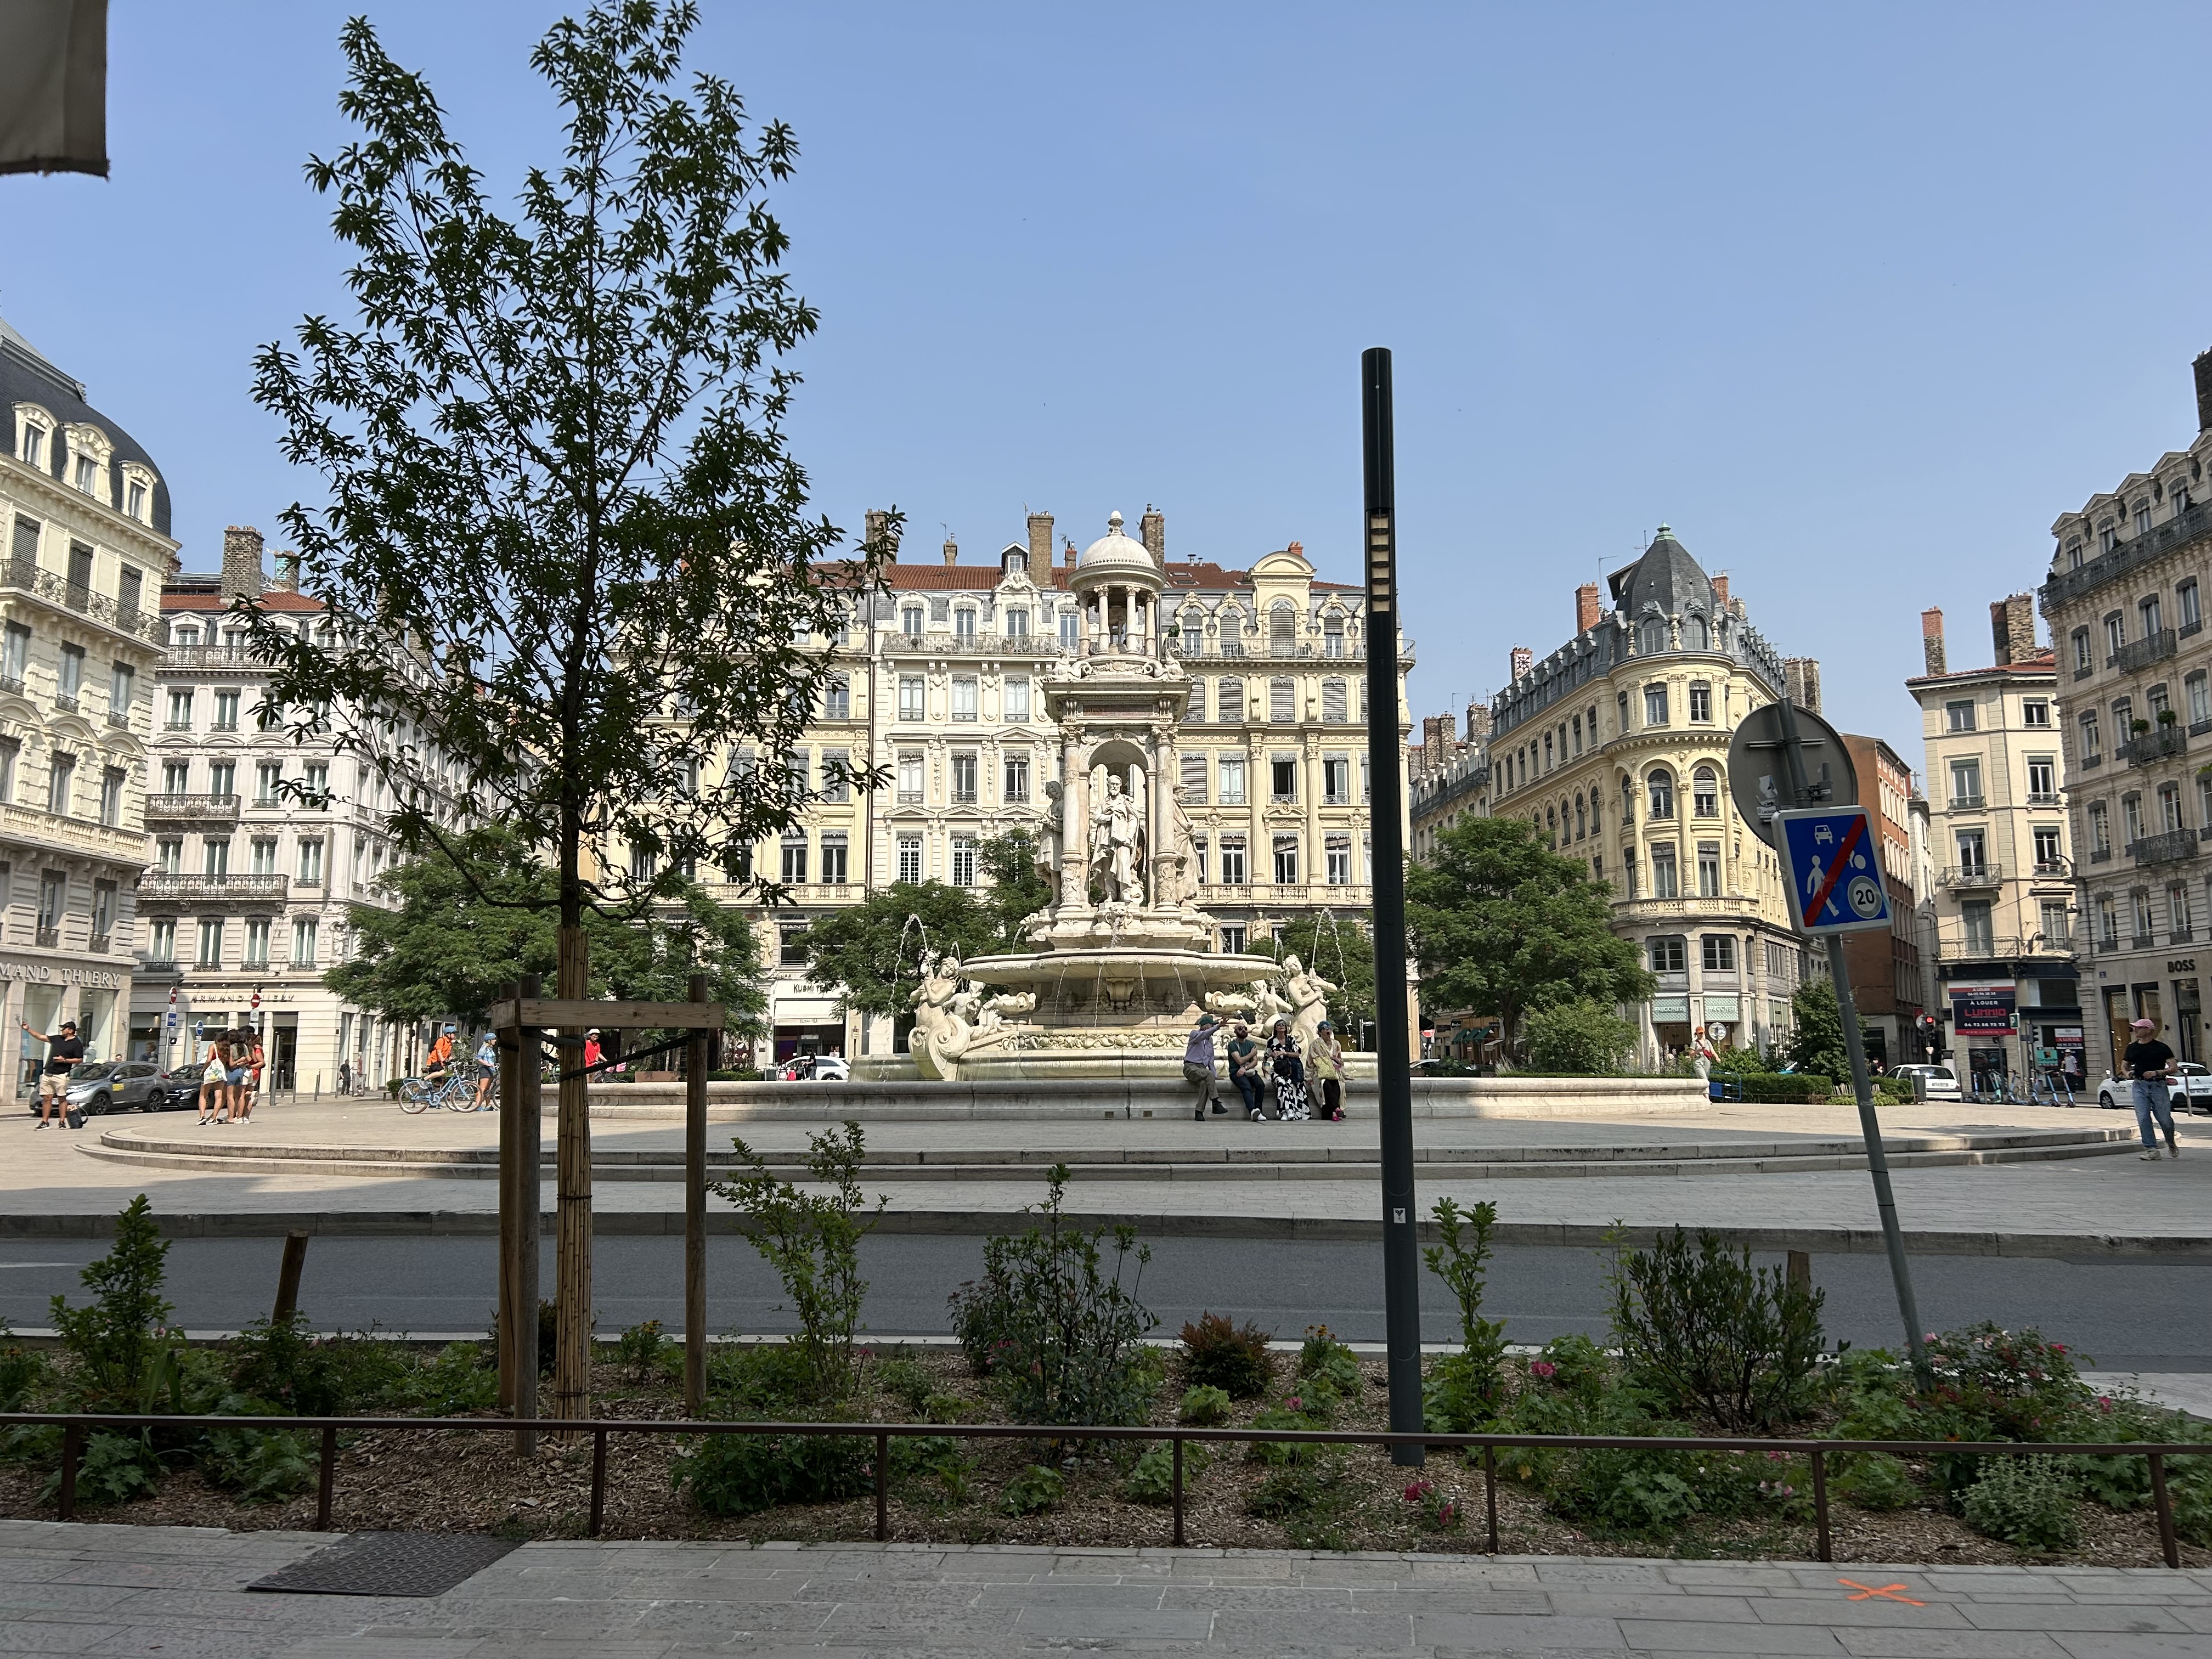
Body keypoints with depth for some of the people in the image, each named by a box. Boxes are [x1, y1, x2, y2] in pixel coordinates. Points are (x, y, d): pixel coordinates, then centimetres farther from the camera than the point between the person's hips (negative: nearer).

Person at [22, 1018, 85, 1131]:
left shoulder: (76, 1044, -2)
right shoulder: (57, 1039, 17)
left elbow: (79, 1060, -6)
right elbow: (41, 1037, 19)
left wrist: (64, 1060, -15)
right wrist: (28, 1029, 11)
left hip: (61, 1076, -6)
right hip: (47, 1074, 6)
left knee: (62, 1099, -4)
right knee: (47, 1098, 4)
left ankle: (63, 1122, -2)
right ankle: (44, 1122, 5)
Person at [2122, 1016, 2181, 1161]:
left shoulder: (2161, 1048, 1)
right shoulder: (2132, 1048, 13)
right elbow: (2124, 1065, 22)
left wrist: (2156, 1072, -18)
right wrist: (2127, 1073, -1)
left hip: (2158, 1085, -3)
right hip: (2140, 1086, 3)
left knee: (2165, 1120, -1)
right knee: (2143, 1118, -9)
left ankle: (2171, 1143, 28)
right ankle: (2152, 1149, -5)